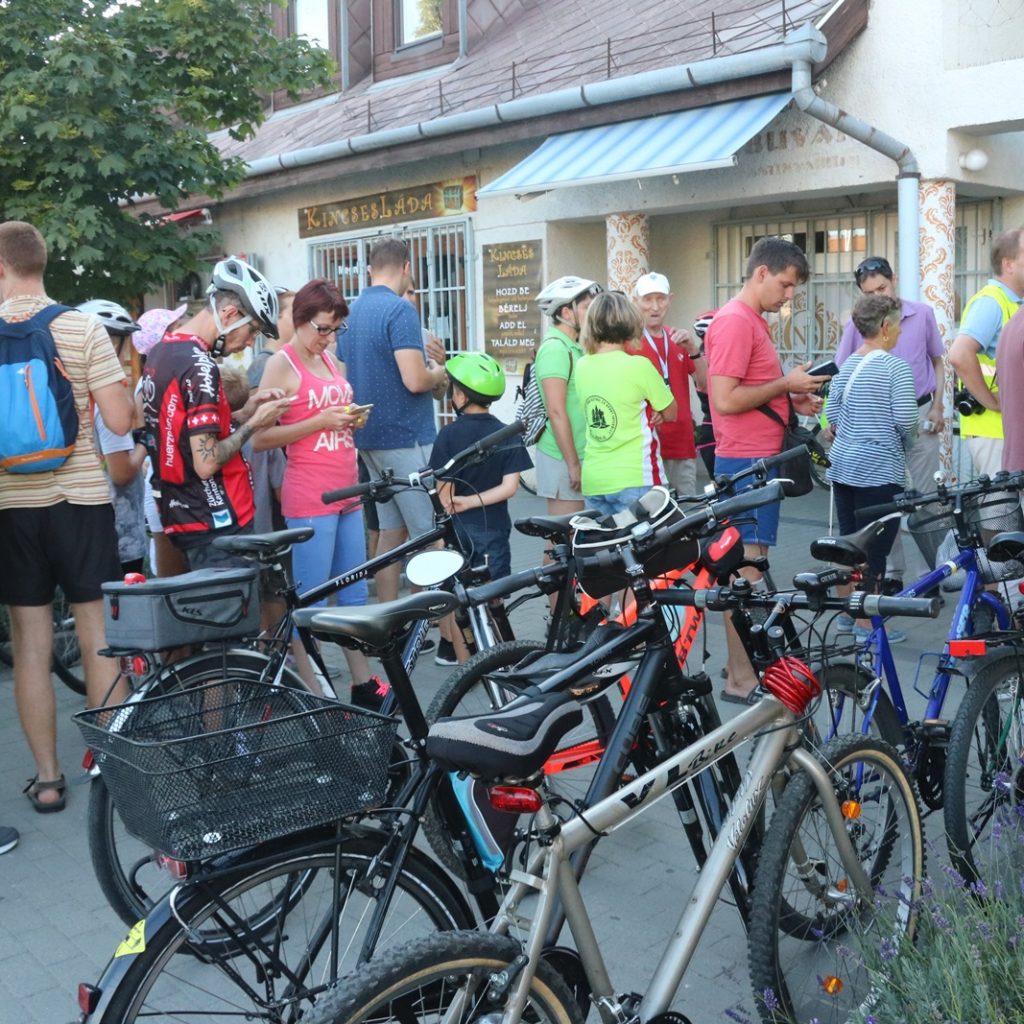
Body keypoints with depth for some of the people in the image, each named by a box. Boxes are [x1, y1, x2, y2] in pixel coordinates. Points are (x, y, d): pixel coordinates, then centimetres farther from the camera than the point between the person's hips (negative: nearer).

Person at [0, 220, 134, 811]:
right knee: (98, 638, 8)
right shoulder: (84, 328, -6)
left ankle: (47, 778, 15)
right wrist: (119, 378, 10)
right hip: (81, 499, -1)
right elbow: (120, 421, -9)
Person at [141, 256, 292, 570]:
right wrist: (254, 424, -10)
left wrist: (243, 414, 10)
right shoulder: (199, 365, -19)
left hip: (181, 517, 10)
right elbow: (206, 462, -23)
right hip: (215, 525, -10)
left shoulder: (160, 352, 11)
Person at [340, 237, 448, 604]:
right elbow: (415, 381, -24)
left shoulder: (353, 311, 13)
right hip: (406, 438, -9)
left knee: (391, 533, 13)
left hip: (370, 437, 9)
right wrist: (439, 372, -3)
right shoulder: (399, 309, -15)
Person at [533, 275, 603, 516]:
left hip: (579, 455, 9)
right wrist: (573, 464, -19)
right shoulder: (555, 348, -14)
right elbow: (556, 412, -19)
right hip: (564, 458, -9)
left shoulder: (574, 347, 14)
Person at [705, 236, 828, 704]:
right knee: (746, 566, -6)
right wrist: (785, 384, -14)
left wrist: (792, 399, 8)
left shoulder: (752, 320, 17)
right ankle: (741, 680, 1)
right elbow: (725, 399, -22)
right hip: (746, 461, -10)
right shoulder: (734, 322, -15)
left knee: (750, 562, 15)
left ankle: (745, 661, 26)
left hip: (759, 459, 10)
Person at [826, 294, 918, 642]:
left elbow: (831, 413, 11)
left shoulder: (847, 364, 9)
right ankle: (867, 624, 5)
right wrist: (906, 444, 4)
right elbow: (906, 420, -15)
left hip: (842, 465, 7)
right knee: (874, 549, 0)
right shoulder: (896, 367, -11)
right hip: (879, 470, -7)